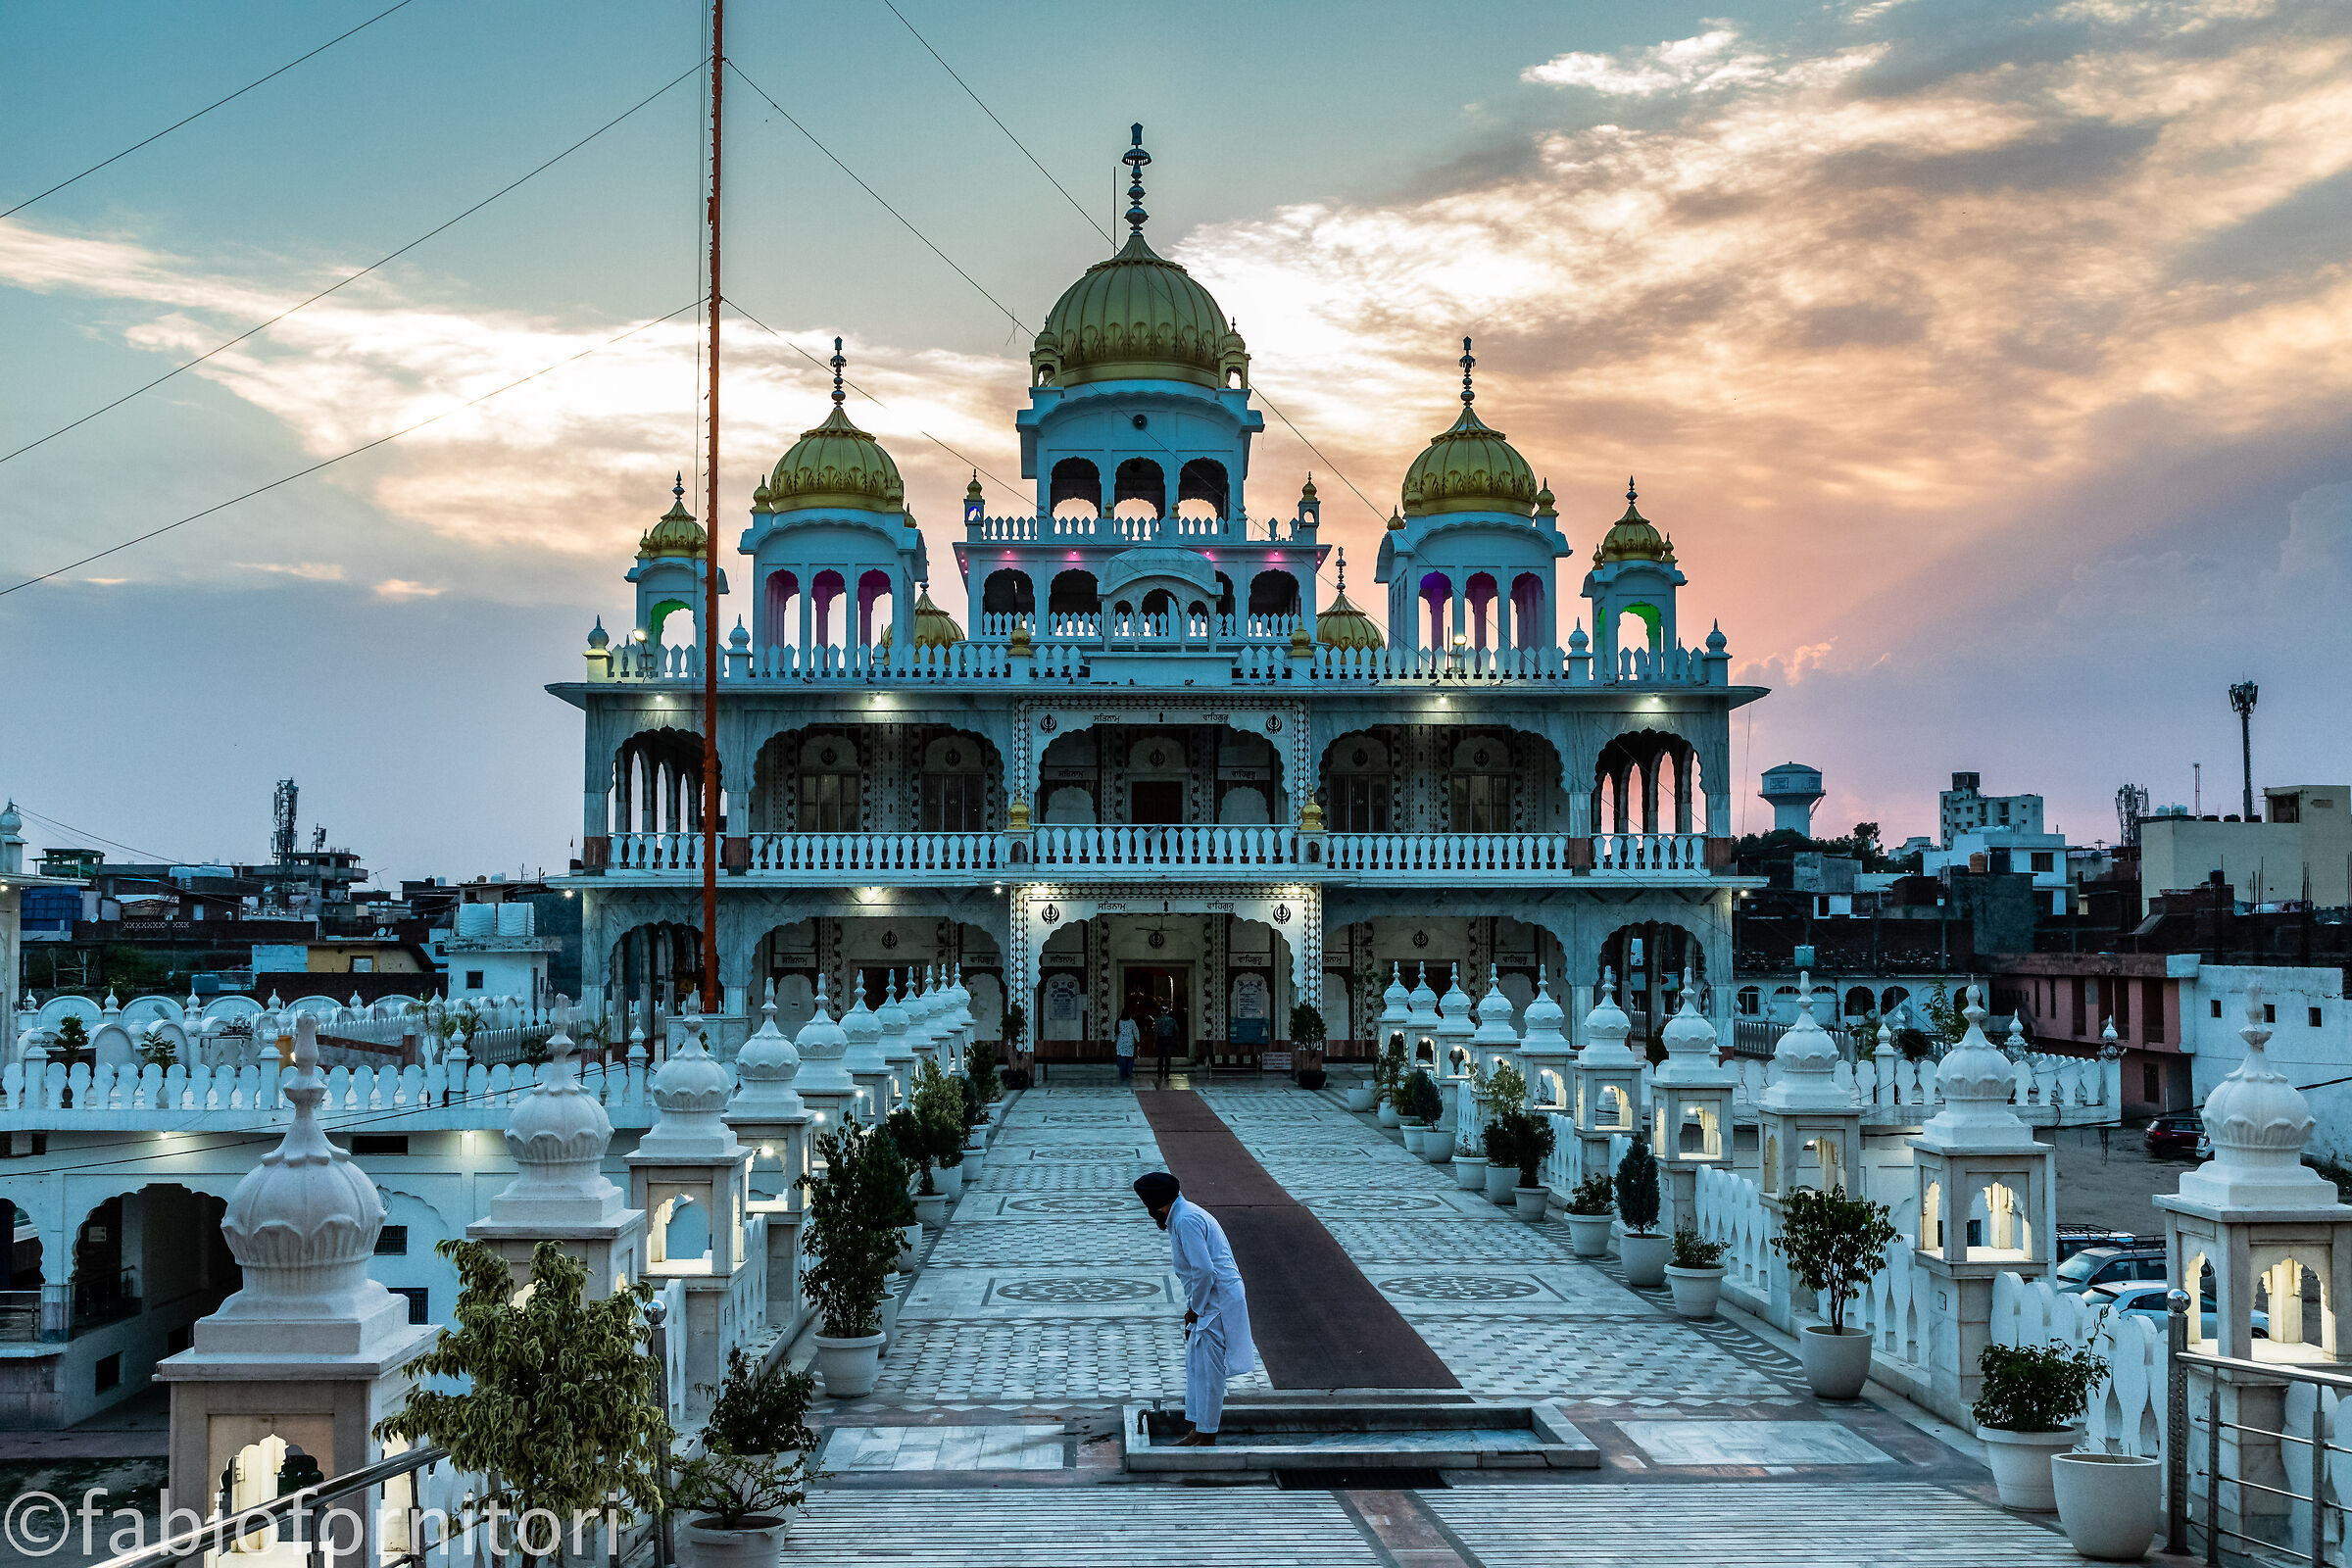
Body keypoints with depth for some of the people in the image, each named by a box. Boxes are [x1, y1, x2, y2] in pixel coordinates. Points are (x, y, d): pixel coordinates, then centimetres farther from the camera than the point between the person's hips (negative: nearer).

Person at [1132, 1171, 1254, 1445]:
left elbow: (1204, 1271, -24)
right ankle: (1196, 1432, 22)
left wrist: (1194, 1309, -12)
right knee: (1195, 1366, 15)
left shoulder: (1186, 1220, -19)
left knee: (1208, 1371, -4)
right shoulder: (1184, 1215, 14)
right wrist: (1193, 1309, 16)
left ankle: (1207, 1439, 4)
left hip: (1217, 1302, -10)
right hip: (1208, 1303, 10)